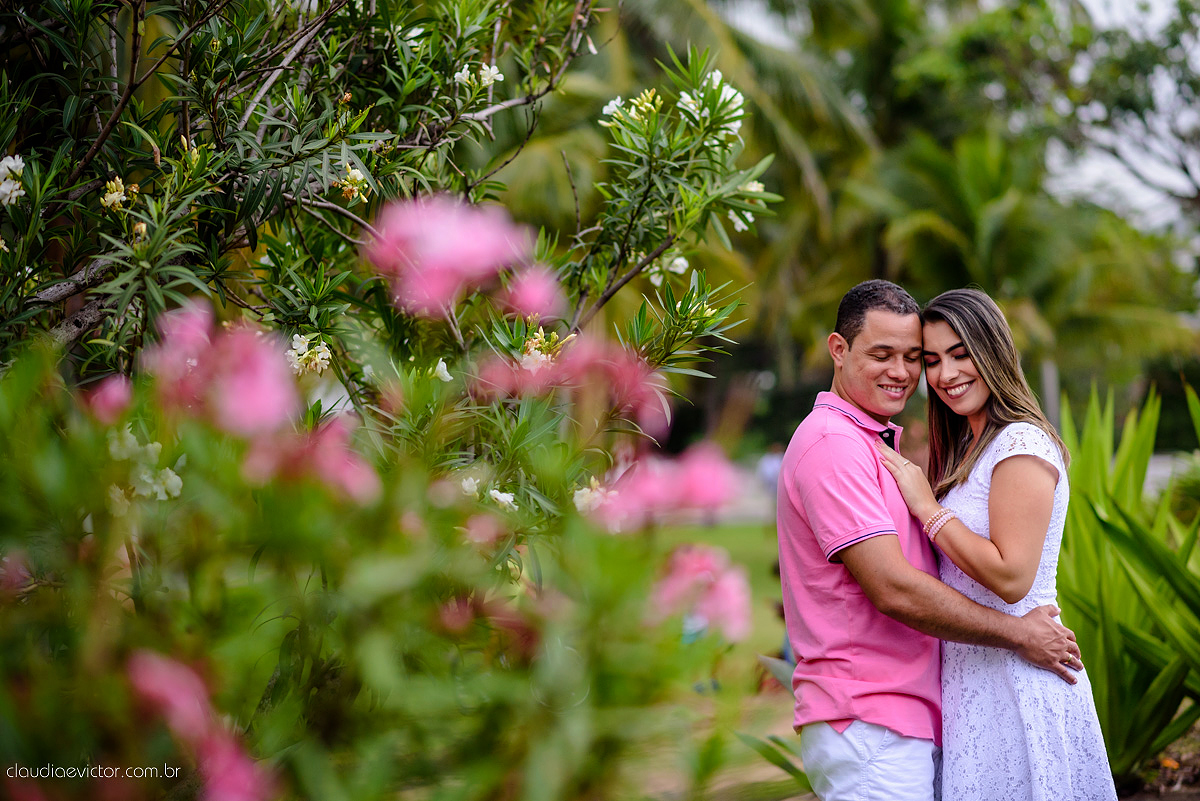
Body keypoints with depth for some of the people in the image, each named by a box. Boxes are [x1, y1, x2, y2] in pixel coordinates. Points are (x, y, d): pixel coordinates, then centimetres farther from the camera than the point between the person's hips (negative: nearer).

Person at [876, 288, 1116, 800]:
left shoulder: (1022, 444, -14)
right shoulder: (968, 450, 14)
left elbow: (1011, 577, -22)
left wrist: (926, 506, -15)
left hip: (1014, 681, -9)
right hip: (970, 676, 9)